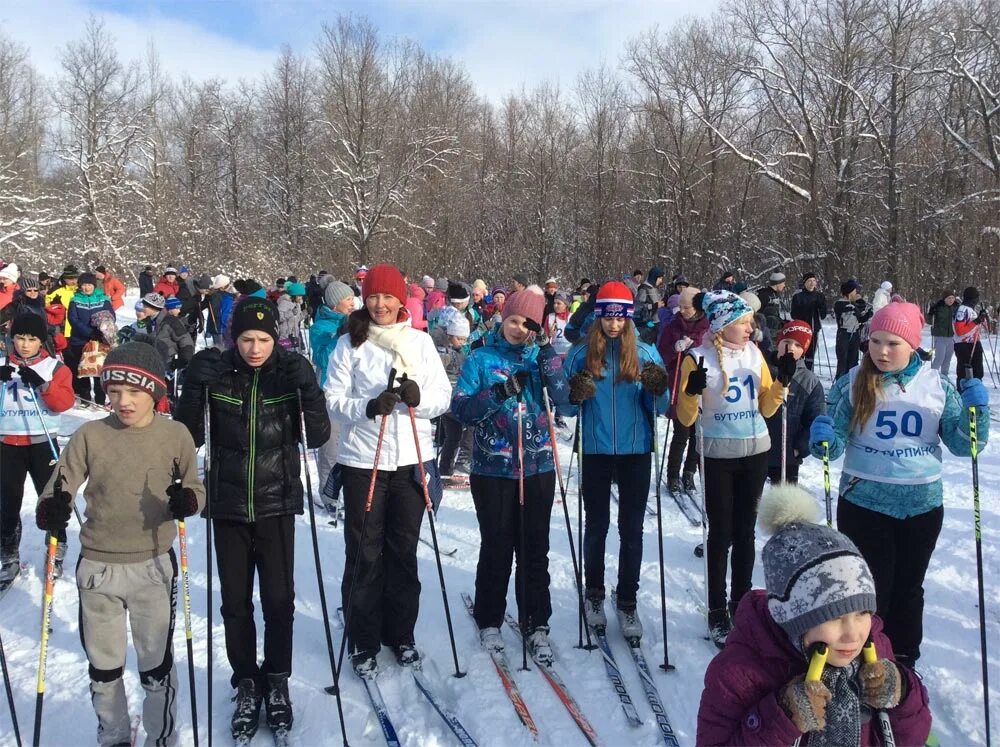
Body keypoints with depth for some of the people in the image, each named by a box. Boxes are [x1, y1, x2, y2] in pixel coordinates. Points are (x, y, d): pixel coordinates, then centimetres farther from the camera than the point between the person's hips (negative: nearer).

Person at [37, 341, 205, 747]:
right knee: (103, 665, 17)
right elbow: (60, 487, -3)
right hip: (98, 566, 2)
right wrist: (51, 509, -25)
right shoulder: (90, 435, -5)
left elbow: (195, 489, 2)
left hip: (154, 564, -1)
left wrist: (186, 501, -21)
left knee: (156, 664, 10)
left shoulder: (176, 435, -6)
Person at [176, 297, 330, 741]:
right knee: (235, 600, 9)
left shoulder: (291, 372, -5)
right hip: (228, 504, 1)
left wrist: (306, 389, -22)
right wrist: (195, 386, -18)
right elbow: (188, 435, -4)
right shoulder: (215, 373, -4)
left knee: (279, 598, 5)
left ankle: (276, 680, 27)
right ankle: (246, 682, 27)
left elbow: (317, 437, -8)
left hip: (276, 503, -1)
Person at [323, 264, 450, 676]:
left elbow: (443, 395, 4)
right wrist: (368, 406, -23)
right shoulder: (350, 344, -1)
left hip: (412, 459, 2)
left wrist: (417, 396, -17)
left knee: (404, 552, 12)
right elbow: (333, 399, -5)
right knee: (364, 554, 4)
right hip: (363, 461, -2)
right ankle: (363, 642, 19)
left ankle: (401, 634, 28)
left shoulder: (420, 341, 5)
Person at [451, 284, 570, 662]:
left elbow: (563, 400, -7)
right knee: (496, 547, 7)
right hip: (492, 469, -2)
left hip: (537, 468, 2)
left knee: (534, 549, 8)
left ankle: (537, 623, 19)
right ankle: (489, 620, 24)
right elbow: (461, 409, -9)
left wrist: (552, 369, -21)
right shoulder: (481, 358, -1)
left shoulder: (541, 356, 6)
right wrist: (499, 393, -21)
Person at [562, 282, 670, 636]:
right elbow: (566, 409, 2)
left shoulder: (645, 353, -1)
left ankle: (627, 602, 20)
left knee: (631, 529, 7)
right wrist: (575, 397, -19)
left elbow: (659, 409, 0)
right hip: (596, 451, 0)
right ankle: (594, 594, 30)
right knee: (596, 526, 13)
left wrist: (659, 391, -21)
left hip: (635, 450, 0)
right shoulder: (581, 354, -1)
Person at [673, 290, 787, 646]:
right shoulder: (698, 358, -10)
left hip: (756, 451, 4)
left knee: (745, 530, 13)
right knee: (721, 533, 2)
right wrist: (692, 392, -29)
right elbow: (686, 418, -11)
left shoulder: (753, 352, 3)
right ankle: (717, 611, 15)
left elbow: (765, 406, 9)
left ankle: (742, 601, 28)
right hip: (718, 455, -4)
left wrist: (782, 383, -8)